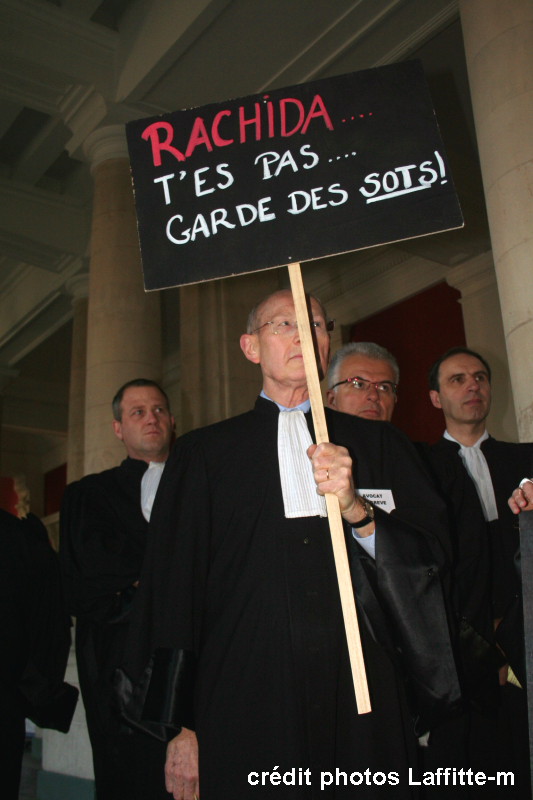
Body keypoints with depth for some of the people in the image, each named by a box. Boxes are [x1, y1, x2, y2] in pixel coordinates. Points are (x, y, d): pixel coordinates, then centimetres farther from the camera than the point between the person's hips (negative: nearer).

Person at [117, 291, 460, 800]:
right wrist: (180, 728, 0)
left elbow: (430, 556, 5)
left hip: (363, 703, 2)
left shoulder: (378, 445, 11)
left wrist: (357, 510, -14)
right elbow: (173, 587, 4)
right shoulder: (203, 453, 8)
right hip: (246, 709, -1)